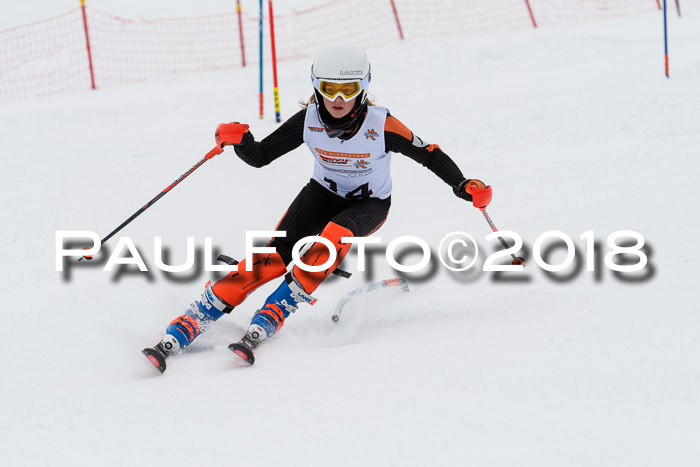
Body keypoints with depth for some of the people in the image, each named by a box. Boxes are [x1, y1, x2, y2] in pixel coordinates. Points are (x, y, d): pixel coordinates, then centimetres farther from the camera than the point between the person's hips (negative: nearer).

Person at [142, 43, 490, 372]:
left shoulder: (381, 125, -27)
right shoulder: (309, 120, -20)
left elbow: (427, 153, -15)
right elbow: (259, 156, -13)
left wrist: (462, 186, -27)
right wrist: (239, 141, -34)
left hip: (370, 205, -2)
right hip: (324, 193, 2)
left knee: (335, 235, -36)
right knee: (273, 258, -19)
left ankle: (269, 319, -32)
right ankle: (185, 327, -20)